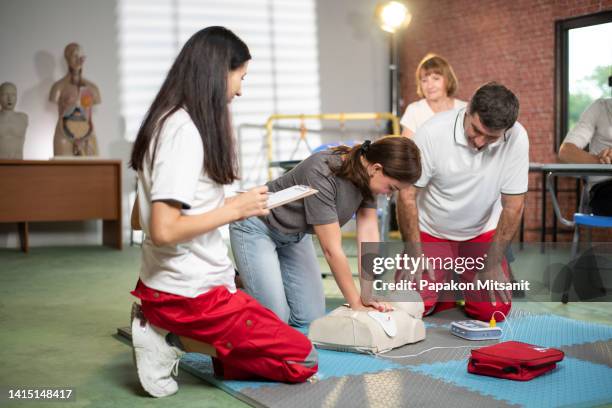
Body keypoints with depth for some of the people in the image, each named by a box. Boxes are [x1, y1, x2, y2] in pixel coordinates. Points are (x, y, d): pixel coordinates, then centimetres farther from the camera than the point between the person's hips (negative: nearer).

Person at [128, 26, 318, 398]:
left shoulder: (175, 122, 9)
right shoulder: (184, 129, -20)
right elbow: (163, 230, -26)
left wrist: (236, 204, 5)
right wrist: (236, 208, -16)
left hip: (179, 281, 9)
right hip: (191, 292, -9)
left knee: (278, 338, 23)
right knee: (303, 361, 2)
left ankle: (170, 334, 9)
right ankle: (177, 339, -3)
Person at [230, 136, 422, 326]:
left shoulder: (367, 176, -13)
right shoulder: (322, 173, -35)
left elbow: (369, 236, -16)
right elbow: (332, 250, -31)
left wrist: (370, 294, -25)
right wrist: (356, 304, -24)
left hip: (295, 234, 7)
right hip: (256, 228, -7)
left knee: (310, 318, 0)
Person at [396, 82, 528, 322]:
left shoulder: (516, 139, -21)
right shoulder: (432, 132, -25)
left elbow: (513, 204, -13)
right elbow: (407, 194, -16)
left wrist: (493, 263, -12)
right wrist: (414, 254, -17)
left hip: (482, 232, 1)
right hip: (431, 231, -1)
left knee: (494, 310, -13)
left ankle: (467, 281, 22)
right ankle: (442, 282, 19)